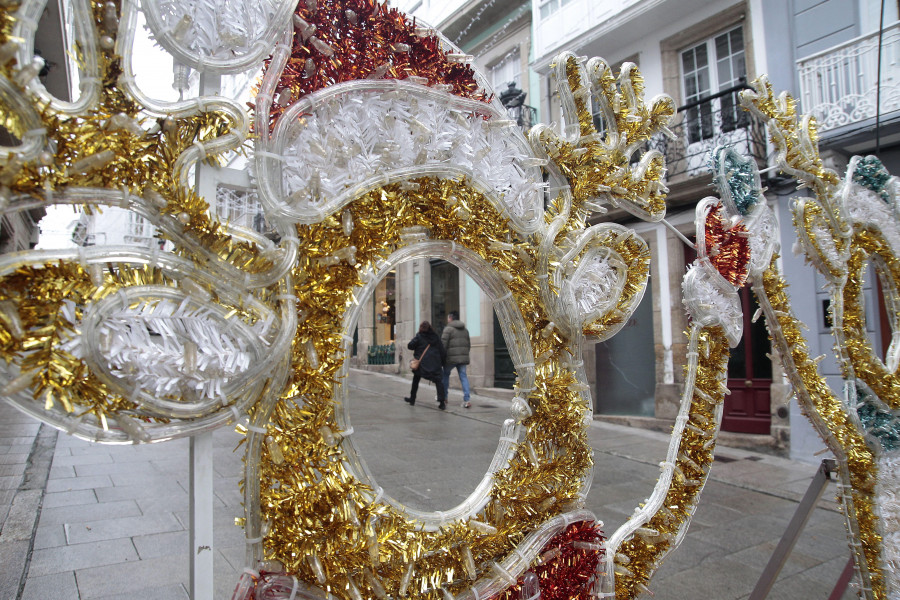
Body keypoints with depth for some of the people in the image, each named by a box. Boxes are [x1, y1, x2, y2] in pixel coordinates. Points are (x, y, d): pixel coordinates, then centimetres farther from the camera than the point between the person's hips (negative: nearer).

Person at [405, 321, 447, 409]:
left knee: (416, 380, 19)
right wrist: (442, 363, 14)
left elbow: (410, 346, -6)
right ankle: (442, 402, -16)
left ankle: (412, 399, 26)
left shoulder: (419, 336, -1)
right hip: (435, 363, 1)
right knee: (438, 381, -2)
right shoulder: (436, 337, 8)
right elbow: (442, 350, 7)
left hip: (422, 363, -1)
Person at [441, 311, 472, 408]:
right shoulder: (465, 330, 16)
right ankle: (466, 400, -7)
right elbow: (469, 344, 19)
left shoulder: (448, 328, -7)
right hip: (463, 357, 5)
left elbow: (443, 344, -12)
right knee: (463, 377, 3)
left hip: (451, 357, -5)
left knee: (445, 374, 16)